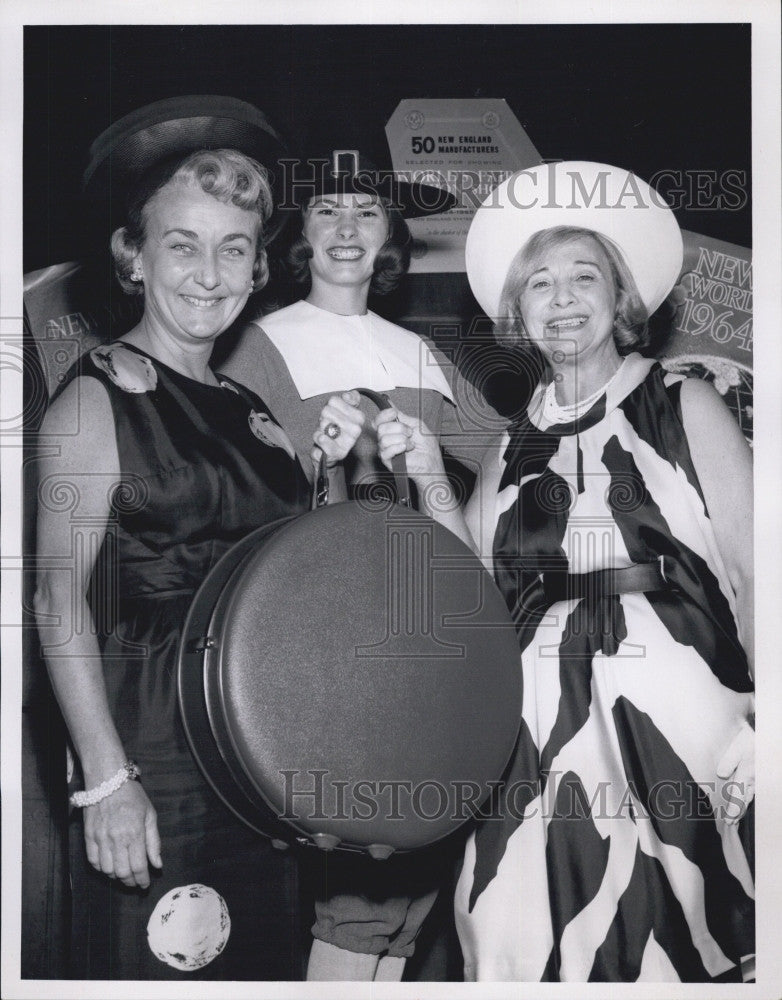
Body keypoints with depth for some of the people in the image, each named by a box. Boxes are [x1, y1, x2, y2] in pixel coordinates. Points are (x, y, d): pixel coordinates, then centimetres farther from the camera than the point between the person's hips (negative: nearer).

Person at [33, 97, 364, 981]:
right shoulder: (96, 398, -9)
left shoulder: (251, 408, 11)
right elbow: (60, 596, -15)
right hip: (154, 749, -7)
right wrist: (106, 778, -19)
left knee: (265, 958, 15)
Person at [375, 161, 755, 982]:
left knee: (669, 928, 2)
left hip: (674, 707, -3)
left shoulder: (686, 408, 2)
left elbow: (750, 573, -3)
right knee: (539, 935, 6)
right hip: (542, 721, 3)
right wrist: (426, 475, -1)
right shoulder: (516, 443, 13)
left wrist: (759, 718, -10)